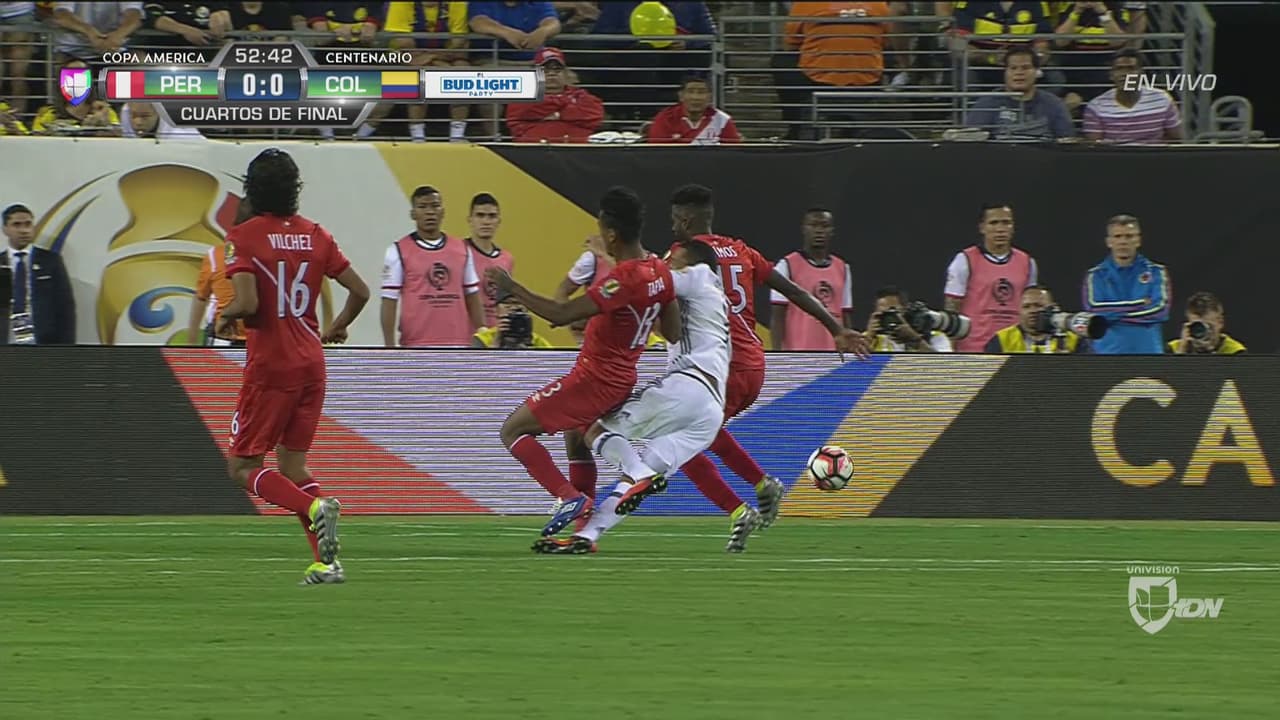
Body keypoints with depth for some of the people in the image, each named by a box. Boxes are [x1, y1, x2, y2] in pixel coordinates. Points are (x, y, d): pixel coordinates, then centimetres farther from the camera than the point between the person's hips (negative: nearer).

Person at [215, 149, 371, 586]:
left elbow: (247, 304, -21)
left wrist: (225, 317, 2)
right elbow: (360, 291, 5)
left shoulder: (244, 237, -10)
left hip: (269, 366, -5)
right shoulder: (315, 235, 5)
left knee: (242, 467, 4)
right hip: (311, 363, 5)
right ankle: (326, 562, 1)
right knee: (292, 462, 14)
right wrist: (339, 327, 24)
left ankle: (315, 507, -21)